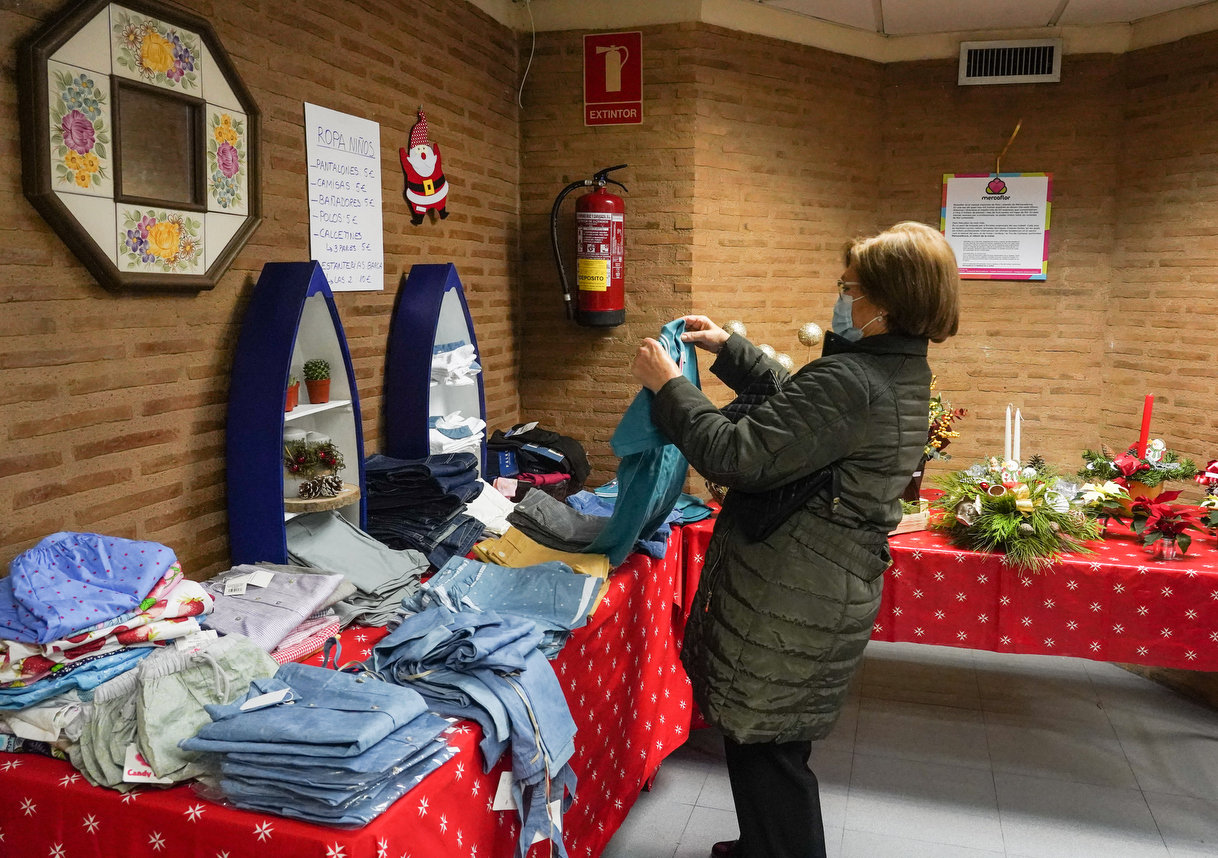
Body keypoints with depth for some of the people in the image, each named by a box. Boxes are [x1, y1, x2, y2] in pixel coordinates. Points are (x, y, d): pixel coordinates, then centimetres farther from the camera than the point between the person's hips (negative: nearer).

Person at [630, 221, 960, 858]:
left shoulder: (849, 383, -27)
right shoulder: (900, 372, 6)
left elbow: (736, 454, -26)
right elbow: (795, 403, 20)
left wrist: (667, 384, -15)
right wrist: (728, 348, 20)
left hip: (788, 601, -10)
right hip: (834, 588, 10)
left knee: (763, 748, 8)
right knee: (777, 743, 26)